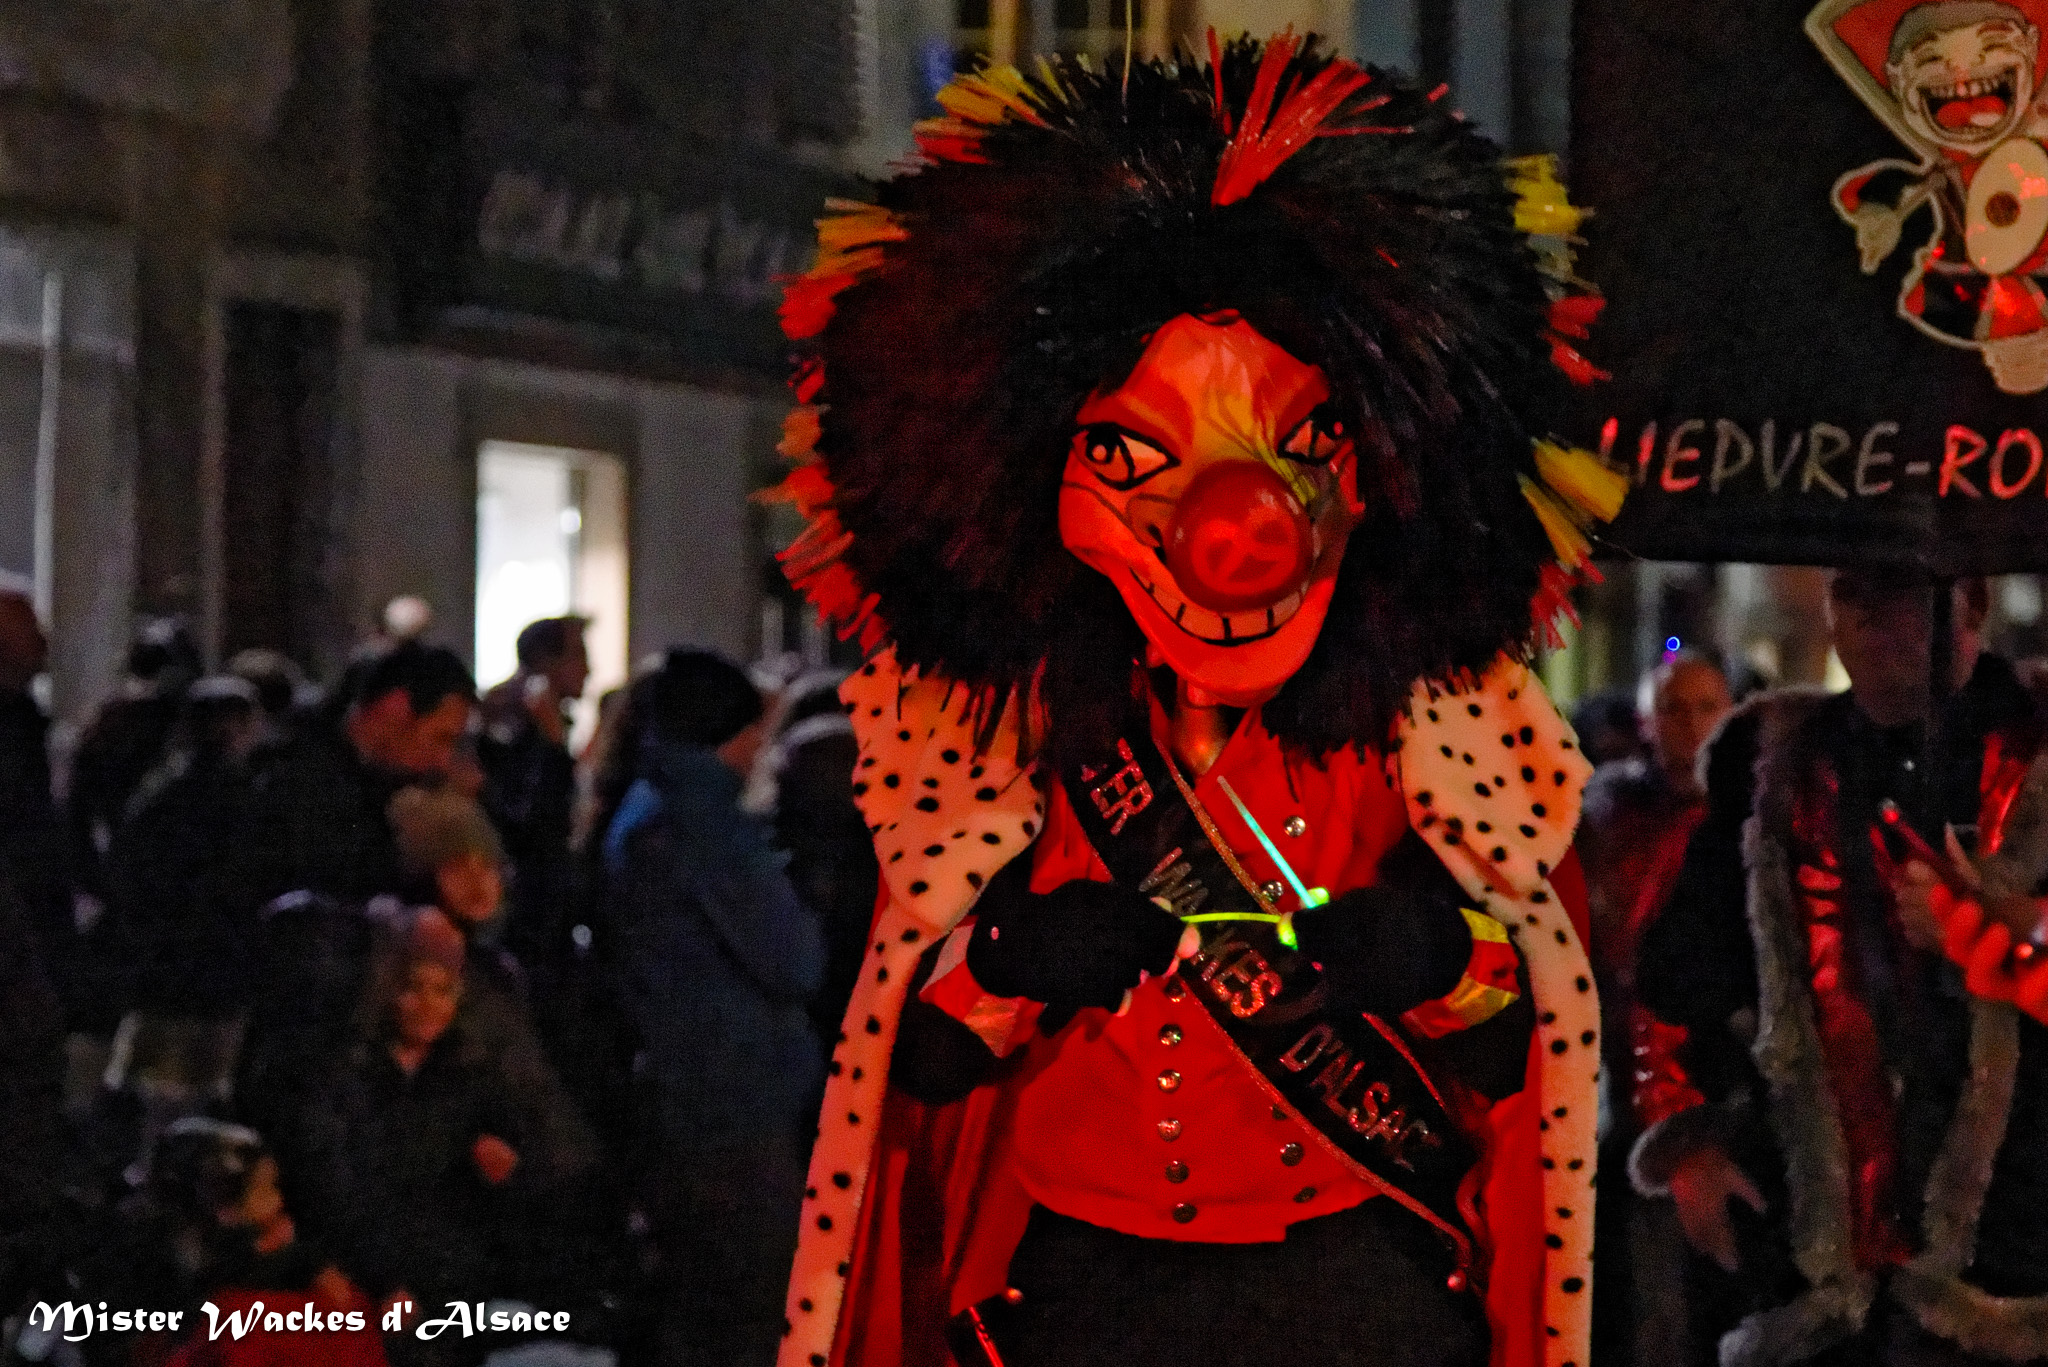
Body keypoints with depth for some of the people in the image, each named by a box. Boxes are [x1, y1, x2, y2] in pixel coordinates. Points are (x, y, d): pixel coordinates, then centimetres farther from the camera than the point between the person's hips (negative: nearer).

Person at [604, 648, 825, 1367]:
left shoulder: (643, 813, 16)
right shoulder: (704, 819, -15)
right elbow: (792, 962, -16)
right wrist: (804, 925, 4)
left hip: (679, 1102, 10)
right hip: (738, 1106, -10)